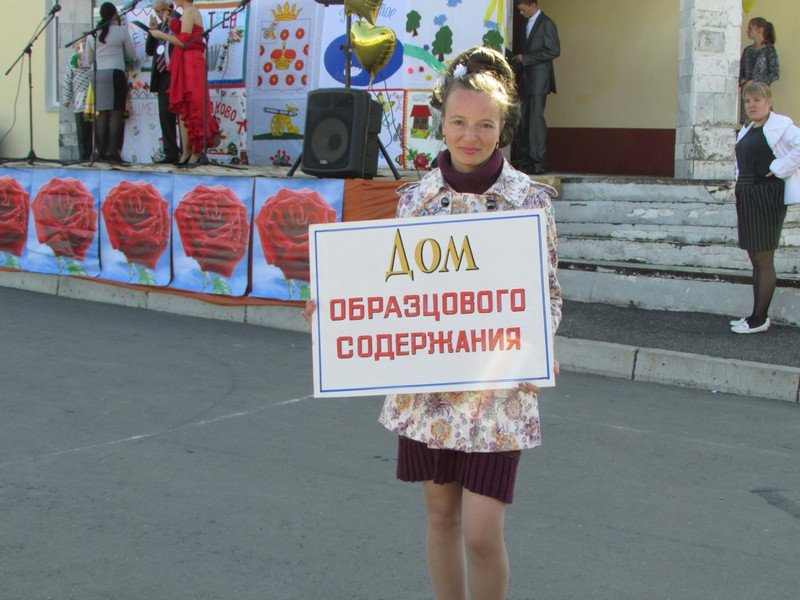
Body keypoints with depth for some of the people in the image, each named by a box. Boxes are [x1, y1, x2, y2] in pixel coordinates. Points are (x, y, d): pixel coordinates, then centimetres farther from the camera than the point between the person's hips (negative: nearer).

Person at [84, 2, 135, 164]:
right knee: (116, 112, -3)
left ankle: (101, 150, 3)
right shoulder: (121, 31, 1)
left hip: (98, 75, 4)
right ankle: (112, 150, -10)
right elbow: (132, 55, 9)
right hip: (115, 73, -4)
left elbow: (88, 60, 16)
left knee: (102, 113, 6)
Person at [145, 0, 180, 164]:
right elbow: (149, 51, 14)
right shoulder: (159, 27, 19)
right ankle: (171, 153, 8)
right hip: (162, 77, 7)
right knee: (165, 116, 5)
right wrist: (152, 31, 1)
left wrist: (171, 24, -18)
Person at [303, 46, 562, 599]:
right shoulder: (416, 196, 3)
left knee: (482, 533, -4)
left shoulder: (530, 200, -5)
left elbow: (549, 294, -1)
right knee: (442, 517, 14)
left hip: (497, 389, -3)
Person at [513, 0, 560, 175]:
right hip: (526, 78, 8)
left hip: (539, 78, -8)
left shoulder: (546, 24, -8)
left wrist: (526, 58, -14)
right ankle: (526, 158, 10)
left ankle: (539, 162, -9)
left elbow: (554, 51, -14)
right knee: (524, 119, 6)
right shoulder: (528, 24, 18)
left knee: (536, 117, -11)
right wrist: (519, 58, 8)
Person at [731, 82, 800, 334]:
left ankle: (759, 320, -3)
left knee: (764, 260, -6)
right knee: (755, 260, 11)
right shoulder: (747, 130, 17)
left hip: (767, 196, -9)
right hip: (747, 197, 9)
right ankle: (757, 316, 17)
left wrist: (778, 169, -20)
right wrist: (739, 184, 14)